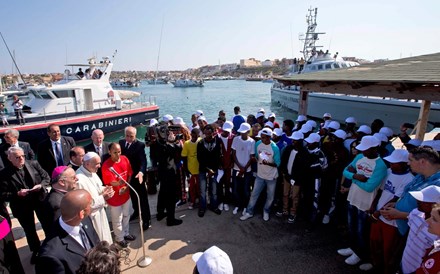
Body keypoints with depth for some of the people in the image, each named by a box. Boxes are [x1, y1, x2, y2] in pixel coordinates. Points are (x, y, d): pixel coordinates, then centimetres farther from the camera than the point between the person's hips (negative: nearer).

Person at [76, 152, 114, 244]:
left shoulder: (91, 171, -4)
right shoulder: (79, 180, -31)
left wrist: (104, 189, -8)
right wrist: (103, 197, -25)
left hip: (99, 211, 9)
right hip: (91, 216, -8)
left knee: (104, 235, 27)